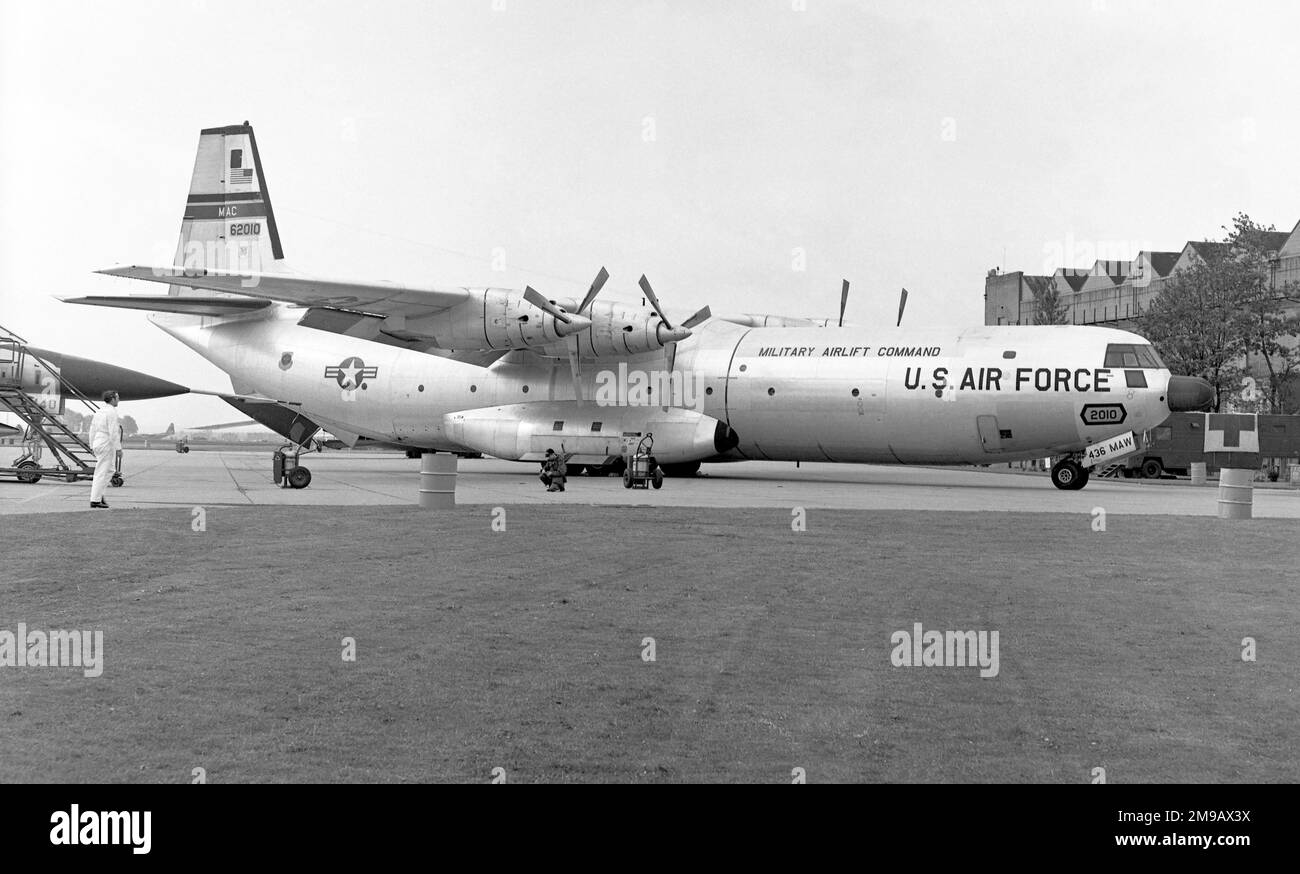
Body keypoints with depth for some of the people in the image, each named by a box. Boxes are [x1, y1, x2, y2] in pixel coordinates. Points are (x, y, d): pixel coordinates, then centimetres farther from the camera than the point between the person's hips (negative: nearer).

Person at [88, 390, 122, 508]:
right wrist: (118, 448, -16)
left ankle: (98, 495, 12)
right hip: (107, 445, -9)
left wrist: (92, 446, 20)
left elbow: (92, 430, 15)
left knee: (109, 470, 18)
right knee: (102, 473, -5)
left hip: (97, 445, 9)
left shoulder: (98, 411, 13)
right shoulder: (112, 412, -14)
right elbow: (113, 432, -19)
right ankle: (95, 500, -3)